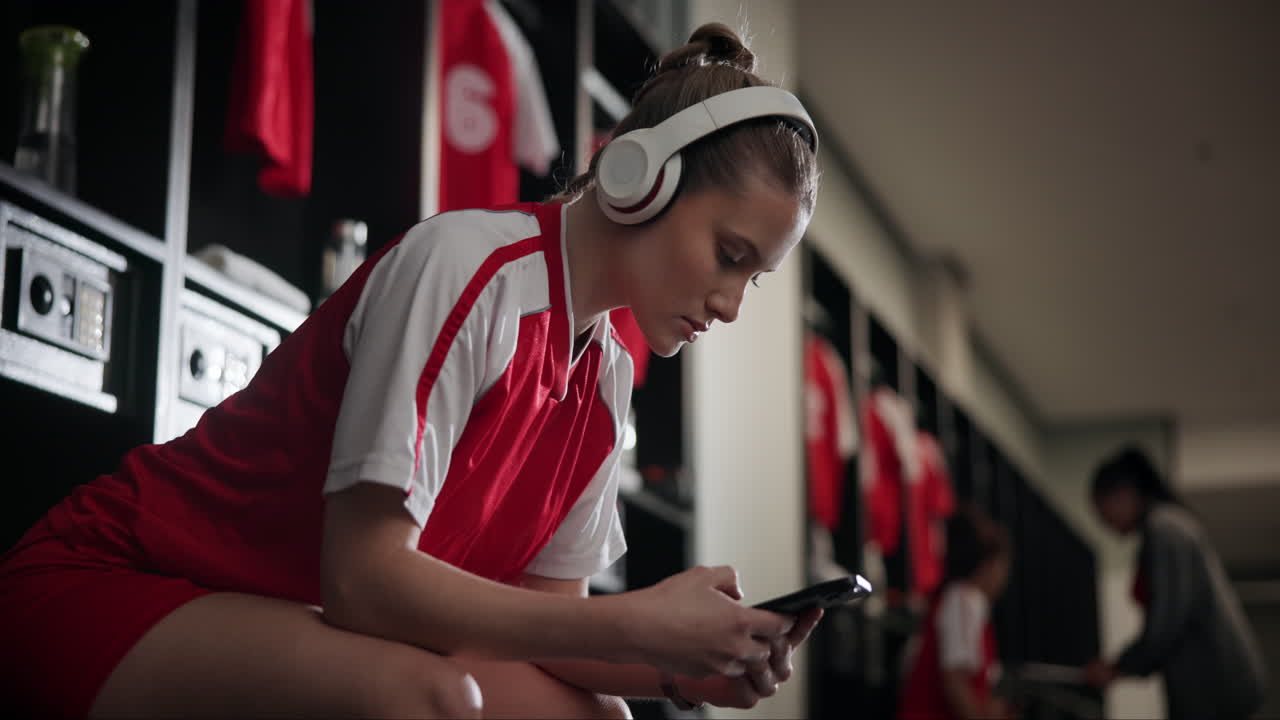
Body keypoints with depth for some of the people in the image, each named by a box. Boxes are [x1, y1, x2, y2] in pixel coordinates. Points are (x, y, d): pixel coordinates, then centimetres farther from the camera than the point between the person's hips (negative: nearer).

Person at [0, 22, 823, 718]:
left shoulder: (607, 379, 4)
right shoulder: (469, 264, -22)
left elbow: (545, 608, 3)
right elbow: (364, 578, -28)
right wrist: (633, 626, -25)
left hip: (294, 624, 8)